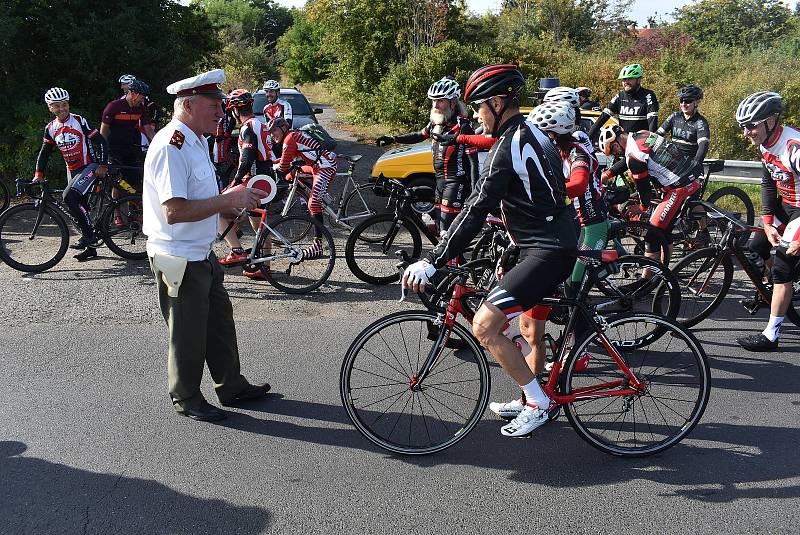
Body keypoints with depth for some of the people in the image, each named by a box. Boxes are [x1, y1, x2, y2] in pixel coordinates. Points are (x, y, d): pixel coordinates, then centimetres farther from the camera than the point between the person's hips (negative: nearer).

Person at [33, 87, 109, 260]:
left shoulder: (79, 121, -10)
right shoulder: (51, 128, 7)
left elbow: (100, 141, -11)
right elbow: (44, 152, 12)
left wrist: (102, 165, -17)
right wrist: (38, 174, 2)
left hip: (89, 167, -7)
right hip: (72, 171, 7)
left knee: (69, 197, -26)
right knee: (79, 205, 7)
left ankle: (89, 235, -18)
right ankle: (90, 248, 16)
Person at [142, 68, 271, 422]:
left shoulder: (197, 141, 11)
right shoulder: (171, 147, -22)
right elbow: (175, 211, -30)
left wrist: (230, 205, 6)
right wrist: (227, 200, -26)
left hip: (202, 254, 10)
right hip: (179, 258, -10)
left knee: (220, 322, 19)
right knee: (188, 333, 6)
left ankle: (231, 386, 35)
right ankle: (186, 398, 25)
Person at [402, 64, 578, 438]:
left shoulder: (509, 145, -17)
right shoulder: (531, 134, 15)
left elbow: (477, 210, -23)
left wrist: (432, 262, -22)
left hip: (547, 252, -11)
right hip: (555, 243, 11)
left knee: (484, 326, -13)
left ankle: (538, 404, -1)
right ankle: (532, 399, 38)